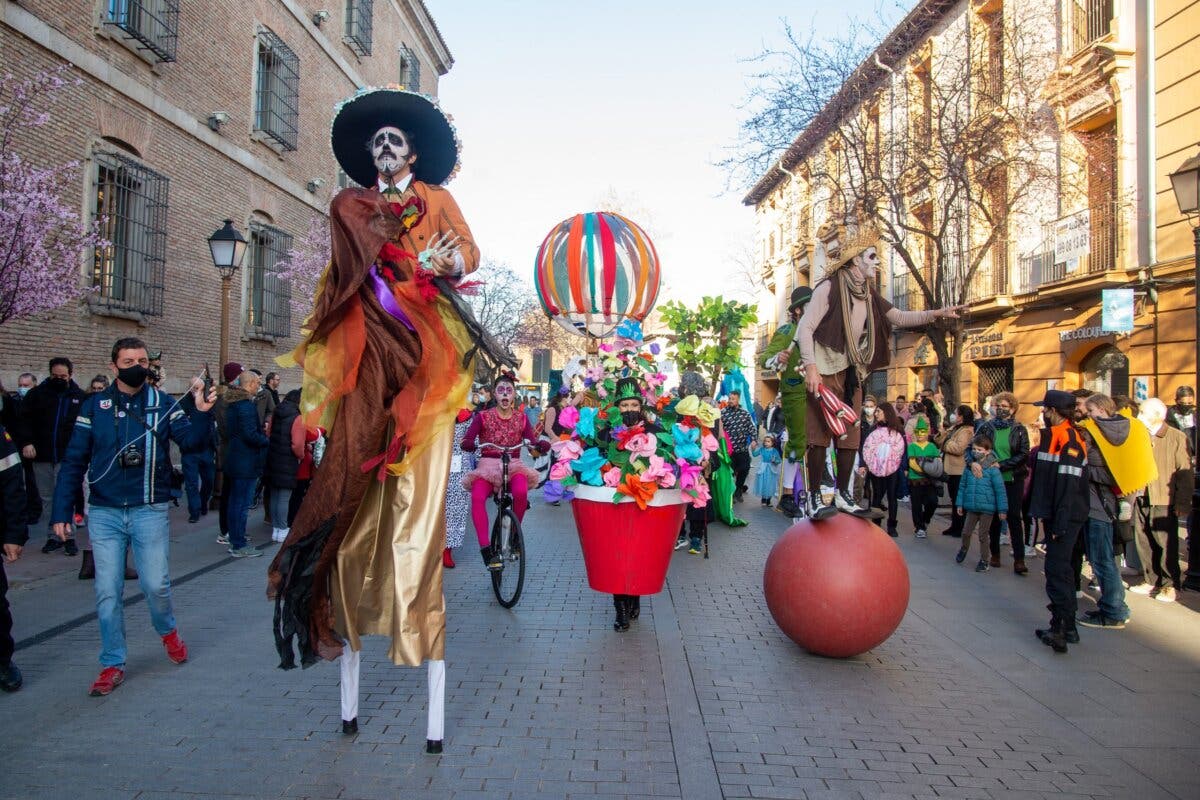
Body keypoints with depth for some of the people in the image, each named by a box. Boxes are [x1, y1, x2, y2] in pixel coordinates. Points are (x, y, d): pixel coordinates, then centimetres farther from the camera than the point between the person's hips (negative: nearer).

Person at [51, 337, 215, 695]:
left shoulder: (162, 404, -1)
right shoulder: (94, 406, 1)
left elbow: (189, 438, -14)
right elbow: (74, 462, 2)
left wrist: (201, 412, -34)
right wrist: (61, 512, -2)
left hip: (150, 511, -1)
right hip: (104, 514, 1)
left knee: (155, 585, 1)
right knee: (107, 592, 5)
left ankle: (167, 631, 32)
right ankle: (112, 664, 19)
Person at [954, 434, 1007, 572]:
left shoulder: (992, 469, -12)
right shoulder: (969, 467, 2)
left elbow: (1000, 490, -10)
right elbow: (962, 486, 10)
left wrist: (1002, 509, -10)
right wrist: (959, 503, 11)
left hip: (987, 508, -4)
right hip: (971, 507, 4)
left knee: (983, 535, 6)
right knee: (966, 532, 10)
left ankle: (984, 561, 22)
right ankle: (964, 549, 40)